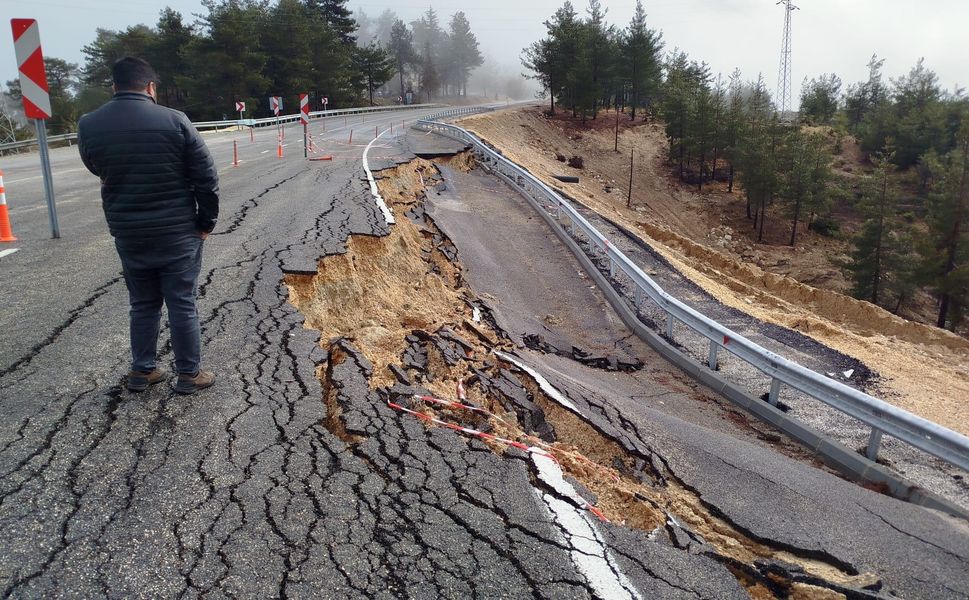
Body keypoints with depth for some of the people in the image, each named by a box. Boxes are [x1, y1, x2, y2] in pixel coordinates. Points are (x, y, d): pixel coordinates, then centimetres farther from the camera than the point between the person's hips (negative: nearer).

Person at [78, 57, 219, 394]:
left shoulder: (88, 126, -1)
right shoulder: (174, 121, -12)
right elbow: (206, 177, -10)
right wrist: (206, 222, 1)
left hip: (127, 234, 3)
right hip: (178, 232, -3)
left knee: (142, 304, 18)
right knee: (182, 304, 7)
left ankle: (142, 371, 25)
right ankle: (189, 374, 15)